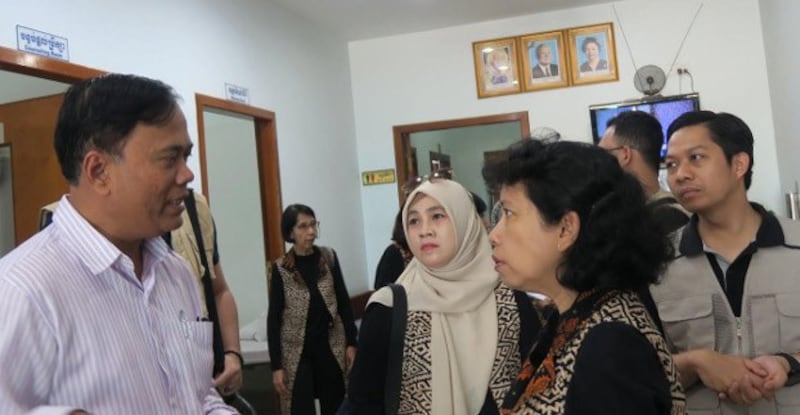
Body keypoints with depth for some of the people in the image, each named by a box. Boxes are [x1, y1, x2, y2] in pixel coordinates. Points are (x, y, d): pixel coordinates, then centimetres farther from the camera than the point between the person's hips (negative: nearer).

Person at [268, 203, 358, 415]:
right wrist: (276, 366, -8)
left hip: (330, 347, 3)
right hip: (297, 352, -2)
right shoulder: (281, 268, -8)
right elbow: (274, 318, -6)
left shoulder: (328, 257, 0)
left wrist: (351, 342, 1)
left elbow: (343, 302, 5)